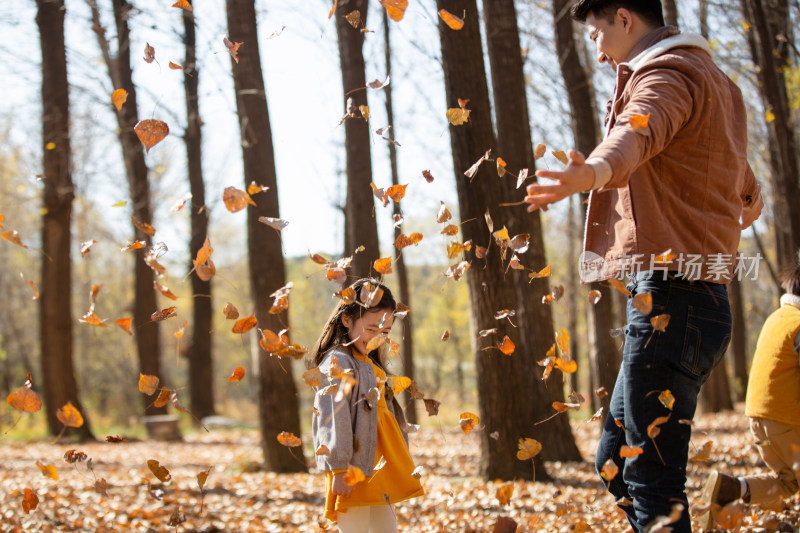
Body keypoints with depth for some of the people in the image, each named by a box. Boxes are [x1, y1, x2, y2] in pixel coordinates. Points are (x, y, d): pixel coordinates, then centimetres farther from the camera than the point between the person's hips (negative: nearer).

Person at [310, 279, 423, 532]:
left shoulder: (371, 365, 17)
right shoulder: (337, 363, -14)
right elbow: (332, 420, -19)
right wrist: (339, 469, -22)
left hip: (378, 470, 10)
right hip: (354, 473, -10)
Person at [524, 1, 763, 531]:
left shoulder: (667, 74, -8)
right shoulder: (715, 81, 24)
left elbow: (635, 134, -34)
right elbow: (749, 198, 39)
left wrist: (592, 172, -55)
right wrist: (737, 222, 62)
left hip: (670, 302, -11)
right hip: (689, 301, 11)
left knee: (654, 483, -12)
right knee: (617, 462, 15)